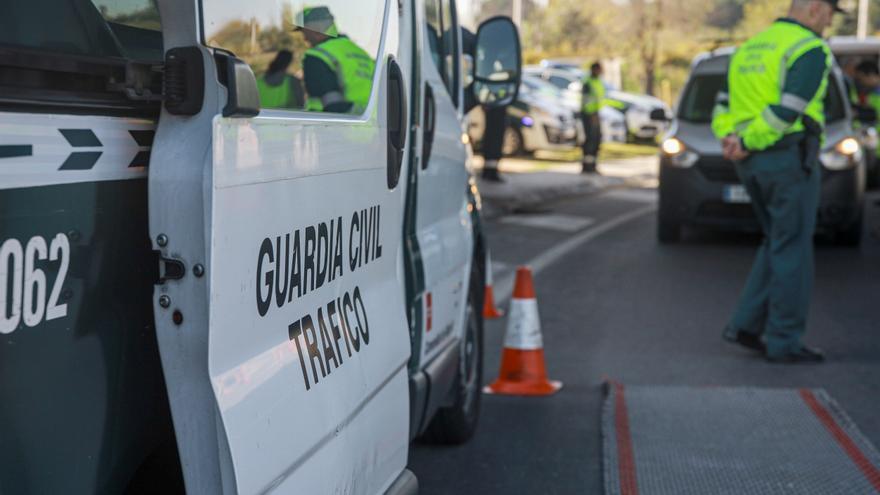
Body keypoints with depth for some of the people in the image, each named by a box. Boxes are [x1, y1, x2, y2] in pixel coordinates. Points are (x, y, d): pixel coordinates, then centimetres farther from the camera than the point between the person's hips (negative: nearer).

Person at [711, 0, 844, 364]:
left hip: (753, 163, 8)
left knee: (778, 246, 17)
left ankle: (746, 325, 12)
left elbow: (723, 107, 12)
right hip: (790, 159, -8)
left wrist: (729, 138, -5)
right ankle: (784, 343, 4)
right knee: (792, 251, 0)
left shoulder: (749, 48, 17)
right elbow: (788, 110, -21)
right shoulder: (811, 50, -11)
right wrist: (746, 144, -13)